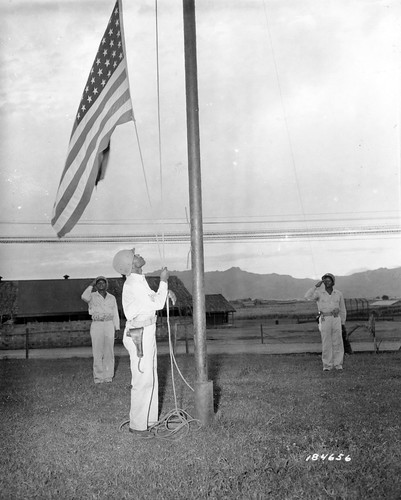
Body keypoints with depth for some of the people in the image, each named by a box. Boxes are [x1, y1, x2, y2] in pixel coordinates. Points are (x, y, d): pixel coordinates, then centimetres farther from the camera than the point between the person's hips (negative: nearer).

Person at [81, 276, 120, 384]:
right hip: (96, 326, -2)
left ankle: (108, 376, 9)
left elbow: (115, 314, 10)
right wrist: (91, 285, -8)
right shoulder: (92, 296, 4)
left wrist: (117, 329, 3)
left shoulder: (112, 298, 11)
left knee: (109, 351, 1)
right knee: (97, 352, -3)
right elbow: (84, 297, -21)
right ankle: (98, 376, 5)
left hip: (109, 325, 2)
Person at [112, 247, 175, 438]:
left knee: (150, 378, 15)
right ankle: (137, 425, 8)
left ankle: (149, 419, 25)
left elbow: (153, 298, 25)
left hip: (146, 332, 10)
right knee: (142, 381, -3)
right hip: (138, 336, -10)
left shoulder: (140, 280, 11)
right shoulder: (132, 285, -20)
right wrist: (163, 281, -8)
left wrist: (167, 292, 5)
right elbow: (157, 304, -17)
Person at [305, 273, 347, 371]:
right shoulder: (319, 292, 0)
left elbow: (342, 309, 12)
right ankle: (327, 365, 9)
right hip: (324, 320, -1)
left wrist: (343, 323, 10)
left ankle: (338, 364, 11)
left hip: (336, 319, 2)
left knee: (337, 342, 0)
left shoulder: (338, 294, 6)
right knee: (326, 343, -1)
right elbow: (308, 297, -19)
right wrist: (316, 286, -17)